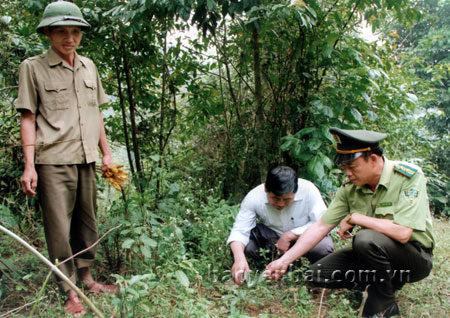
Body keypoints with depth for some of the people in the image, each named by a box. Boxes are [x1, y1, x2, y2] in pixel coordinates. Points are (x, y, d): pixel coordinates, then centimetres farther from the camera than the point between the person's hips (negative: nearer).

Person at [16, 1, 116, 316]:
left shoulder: (88, 66, 14)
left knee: (87, 220, 13)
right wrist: (29, 165, -9)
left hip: (87, 159, 5)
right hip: (54, 161, -5)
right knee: (59, 227, -1)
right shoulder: (33, 67, -1)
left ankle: (87, 278, 29)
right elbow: (27, 118, -3)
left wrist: (106, 152, 17)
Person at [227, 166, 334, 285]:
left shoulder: (308, 190, -26)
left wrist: (290, 235, -28)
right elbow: (239, 231, -21)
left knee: (324, 246, -35)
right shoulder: (253, 198, -22)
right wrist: (239, 258, -41)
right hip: (271, 238, 2)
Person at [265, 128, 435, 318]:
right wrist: (284, 261, -9)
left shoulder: (409, 177, -22)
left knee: (367, 239, -35)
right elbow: (320, 227, -5)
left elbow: (402, 233, -32)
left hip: (416, 256, -6)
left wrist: (354, 218, -22)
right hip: (375, 253, 6)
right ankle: (387, 280, 9)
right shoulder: (350, 188, -6)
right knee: (318, 274, -7)